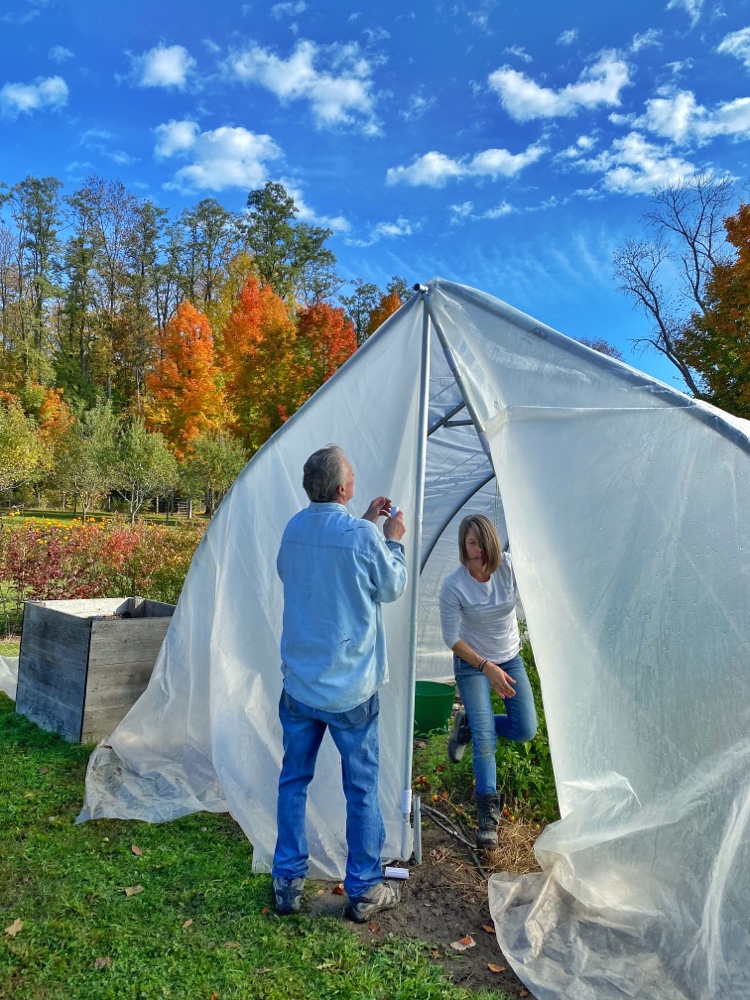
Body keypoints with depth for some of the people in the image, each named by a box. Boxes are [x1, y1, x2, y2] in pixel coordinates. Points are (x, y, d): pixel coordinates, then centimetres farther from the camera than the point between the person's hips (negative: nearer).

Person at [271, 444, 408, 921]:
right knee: (362, 788, 11)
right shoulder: (363, 536, -18)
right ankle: (365, 891, 25)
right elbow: (392, 588, -3)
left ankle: (288, 883, 28)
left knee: (294, 780, 16)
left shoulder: (294, 528, 0)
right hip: (352, 689, -5)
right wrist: (393, 538, 8)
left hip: (299, 684, 5)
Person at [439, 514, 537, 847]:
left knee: (525, 730, 0)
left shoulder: (509, 566, -15)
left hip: (510, 659, 4)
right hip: (472, 664, -4)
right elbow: (452, 639, -16)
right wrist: (487, 668, -20)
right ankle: (488, 813, 5)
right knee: (485, 738, -10)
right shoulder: (453, 585, -23)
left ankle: (468, 725, 25)